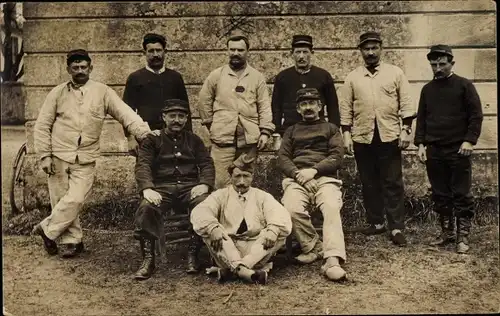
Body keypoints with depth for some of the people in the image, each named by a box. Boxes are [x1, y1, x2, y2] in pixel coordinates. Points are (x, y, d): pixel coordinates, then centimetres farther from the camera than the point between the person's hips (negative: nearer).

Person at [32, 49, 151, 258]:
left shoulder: (103, 92, 2)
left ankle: (47, 229, 11)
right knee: (61, 200, 4)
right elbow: (42, 126, 5)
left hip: (85, 160, -1)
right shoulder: (58, 93, 4)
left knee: (75, 200, -11)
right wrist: (45, 155, -2)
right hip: (59, 157, 1)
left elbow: (126, 114, -7)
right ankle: (72, 241, 20)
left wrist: (145, 134, -22)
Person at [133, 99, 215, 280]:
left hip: (190, 187, 1)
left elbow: (207, 164, 11)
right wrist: (147, 189, -20)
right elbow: (143, 165, 1)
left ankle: (193, 255, -17)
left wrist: (204, 184, -13)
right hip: (162, 188, -1)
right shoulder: (152, 140, 15)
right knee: (146, 208, -34)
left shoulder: (194, 140, 22)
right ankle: (148, 259, -22)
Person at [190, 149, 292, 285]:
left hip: (257, 248, 1)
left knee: (280, 231, -22)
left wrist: (273, 230, -29)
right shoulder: (221, 195, 11)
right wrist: (213, 228, -29)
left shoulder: (262, 196, 13)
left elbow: (280, 214, -5)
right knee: (209, 230, -24)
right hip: (227, 249, -1)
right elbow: (200, 212, -8)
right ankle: (243, 270, -42)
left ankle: (231, 269, -33)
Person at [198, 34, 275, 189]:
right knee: (220, 182, -5)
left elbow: (264, 106, 4)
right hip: (222, 137, -1)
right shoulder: (216, 75, 8)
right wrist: (210, 124, 8)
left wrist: (265, 131, -4)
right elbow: (205, 101, 12)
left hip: (249, 138, 1)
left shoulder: (257, 77, 9)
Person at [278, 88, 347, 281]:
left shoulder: (330, 129, 22)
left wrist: (314, 169, -11)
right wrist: (296, 173, -8)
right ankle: (314, 248, -10)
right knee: (293, 210, -32)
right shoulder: (291, 131, 28)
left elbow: (337, 157, 6)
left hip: (325, 178, -1)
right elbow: (282, 158, 14)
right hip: (297, 179, 1)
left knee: (332, 208, -33)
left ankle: (332, 260, -42)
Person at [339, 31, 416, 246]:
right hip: (362, 138, 2)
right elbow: (346, 109, 6)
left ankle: (396, 228, 4)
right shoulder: (352, 78, 7)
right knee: (369, 183, 10)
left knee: (393, 184, 0)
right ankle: (376, 223, 22)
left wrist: (406, 129, -5)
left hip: (389, 136, -2)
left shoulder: (395, 73, 4)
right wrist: (346, 134, 0)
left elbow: (406, 103, 2)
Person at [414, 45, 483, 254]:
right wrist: (421, 144, 5)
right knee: (440, 195, 9)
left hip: (458, 150, -4)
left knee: (461, 195, -1)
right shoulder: (427, 89, 12)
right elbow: (421, 118, 14)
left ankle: (463, 237, 6)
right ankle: (446, 232, 20)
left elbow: (476, 115, -3)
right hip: (434, 151, 4)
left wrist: (469, 140, -12)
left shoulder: (464, 85, 0)